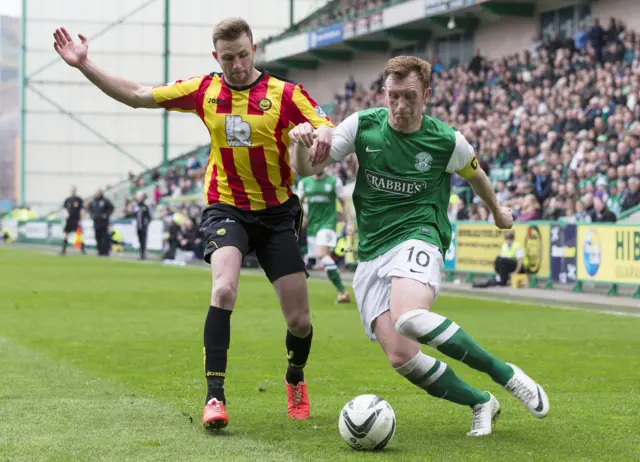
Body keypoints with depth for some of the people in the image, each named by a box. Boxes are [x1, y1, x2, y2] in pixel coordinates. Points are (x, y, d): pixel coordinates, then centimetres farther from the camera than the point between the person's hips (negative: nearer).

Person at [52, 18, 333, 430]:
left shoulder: (284, 93, -7)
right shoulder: (204, 90, 0)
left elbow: (328, 128, -14)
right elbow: (138, 96, 4)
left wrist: (324, 133, -39)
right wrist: (84, 64, -1)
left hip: (277, 213, 0)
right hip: (226, 207, 0)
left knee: (299, 319, 1)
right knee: (224, 289, -28)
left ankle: (296, 380, 35)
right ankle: (215, 396, -23)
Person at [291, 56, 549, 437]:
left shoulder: (446, 141, -2)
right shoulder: (362, 126, 1)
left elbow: (474, 174, 20)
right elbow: (308, 169, 1)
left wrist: (498, 211, 36)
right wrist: (301, 144, -21)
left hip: (418, 239, -3)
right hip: (371, 256, 4)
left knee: (410, 319, -36)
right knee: (400, 356, -14)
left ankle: (507, 375, -21)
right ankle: (481, 403, 9)